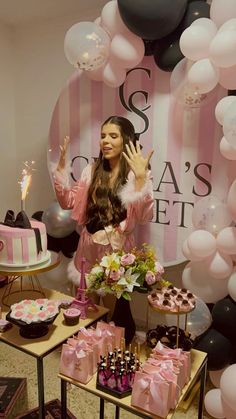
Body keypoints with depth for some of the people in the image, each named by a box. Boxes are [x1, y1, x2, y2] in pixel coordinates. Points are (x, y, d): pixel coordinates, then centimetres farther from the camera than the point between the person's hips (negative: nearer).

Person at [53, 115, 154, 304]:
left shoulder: (137, 174, -10)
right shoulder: (92, 170, 5)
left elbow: (144, 217, -21)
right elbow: (68, 202, 6)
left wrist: (141, 178, -32)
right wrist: (61, 166, -2)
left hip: (118, 249, -4)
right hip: (89, 248, 5)